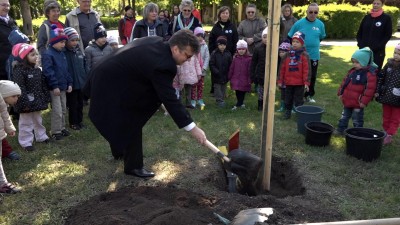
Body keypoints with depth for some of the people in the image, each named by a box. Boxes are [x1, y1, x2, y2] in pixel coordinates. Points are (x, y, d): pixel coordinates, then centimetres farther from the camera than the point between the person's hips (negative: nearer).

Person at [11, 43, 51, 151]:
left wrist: (46, 98, 10)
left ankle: (41, 136, 35)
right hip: (27, 102, -7)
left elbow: (43, 85, 11)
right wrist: (25, 102, -25)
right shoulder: (19, 70, -18)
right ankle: (26, 142, 12)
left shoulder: (37, 70, 6)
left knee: (38, 120, 22)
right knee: (26, 123, 4)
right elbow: (20, 88, -22)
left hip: (38, 100, 7)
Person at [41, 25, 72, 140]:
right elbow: (48, 71, -20)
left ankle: (62, 128, 30)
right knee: (57, 111, -4)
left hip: (63, 87, 8)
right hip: (54, 88, -8)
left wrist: (69, 83, 9)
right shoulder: (47, 54, -14)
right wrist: (55, 86, -21)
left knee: (63, 109, 16)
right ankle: (56, 131, 8)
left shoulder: (62, 53, 12)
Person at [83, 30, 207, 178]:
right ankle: (133, 166, 14)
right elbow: (170, 100, -30)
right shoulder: (161, 64, -30)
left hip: (109, 79, 10)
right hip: (111, 88, -10)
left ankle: (119, 150, 47)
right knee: (132, 124, -1)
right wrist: (192, 128, -27)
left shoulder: (157, 42, -3)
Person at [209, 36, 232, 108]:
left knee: (223, 88, 13)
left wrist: (228, 73, -4)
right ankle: (219, 101, 3)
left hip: (225, 76, 4)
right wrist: (216, 72, -19)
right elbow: (211, 65, -11)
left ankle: (222, 100, 24)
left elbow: (230, 65, 6)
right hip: (216, 76, -3)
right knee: (217, 88, -1)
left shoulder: (228, 54, 2)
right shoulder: (214, 53, -9)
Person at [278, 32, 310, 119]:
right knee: (288, 99, 15)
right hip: (288, 82, 4)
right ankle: (287, 112, 29)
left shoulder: (304, 55, -7)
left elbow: (306, 70, -10)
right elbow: (282, 68, 6)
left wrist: (306, 82, -13)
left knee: (299, 100, 6)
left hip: (299, 83, -4)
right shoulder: (288, 54, 3)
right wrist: (280, 80, 5)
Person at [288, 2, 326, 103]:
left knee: (312, 77, 12)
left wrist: (314, 44, 8)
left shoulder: (320, 24, 0)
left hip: (314, 56, 3)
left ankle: (309, 95, 28)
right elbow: (290, 37, -1)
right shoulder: (299, 23, -9)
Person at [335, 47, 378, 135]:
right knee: (344, 116, 21)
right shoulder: (352, 71, 7)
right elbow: (344, 82, 15)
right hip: (347, 101, 7)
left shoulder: (370, 74, -18)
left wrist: (364, 101, -22)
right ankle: (340, 129, 33)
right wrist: (340, 93, 13)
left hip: (358, 103, -7)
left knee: (357, 120, 8)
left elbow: (370, 88, -22)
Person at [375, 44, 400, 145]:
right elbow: (381, 77, 6)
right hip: (386, 97, 5)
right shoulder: (389, 64, 0)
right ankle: (386, 134, 28)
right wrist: (377, 91, 2)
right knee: (386, 117, 16)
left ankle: (389, 136, 17)